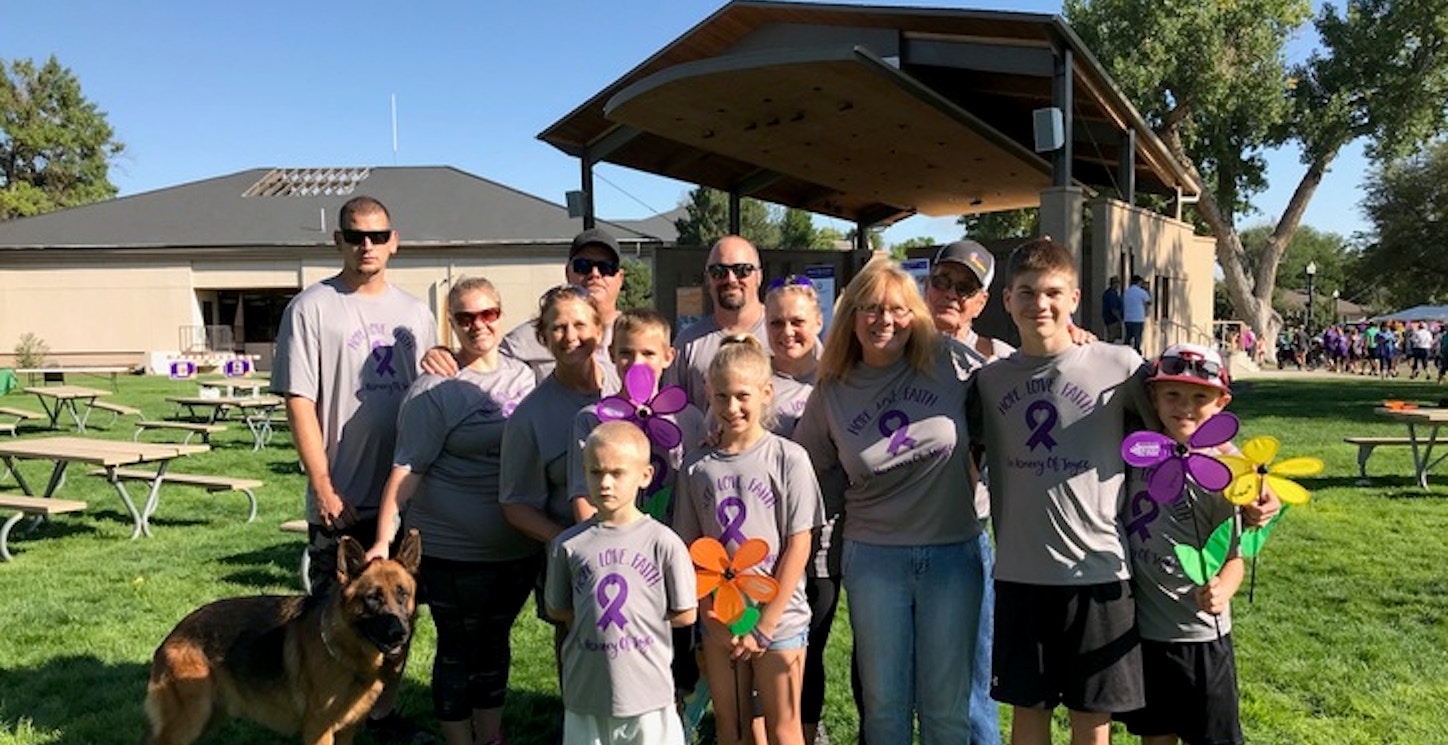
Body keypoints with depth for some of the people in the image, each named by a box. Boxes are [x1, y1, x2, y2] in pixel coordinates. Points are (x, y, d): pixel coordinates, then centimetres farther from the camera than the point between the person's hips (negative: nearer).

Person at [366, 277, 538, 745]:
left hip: (519, 544, 5)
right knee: (459, 649, 8)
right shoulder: (435, 389, -11)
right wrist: (384, 536, -20)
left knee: (496, 641, 19)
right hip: (454, 549, -5)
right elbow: (408, 467, -14)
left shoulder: (523, 377, 6)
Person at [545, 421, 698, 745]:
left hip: (647, 693, -2)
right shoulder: (568, 545, -2)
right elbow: (557, 610, 9)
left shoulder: (662, 542, -9)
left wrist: (639, 615, -1)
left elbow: (686, 614, -2)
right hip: (585, 694, 2)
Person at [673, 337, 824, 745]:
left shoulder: (788, 458, -8)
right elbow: (689, 550, 3)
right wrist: (713, 619, -7)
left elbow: (798, 547, -8)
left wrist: (765, 627, -10)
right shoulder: (696, 466, 0)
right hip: (719, 624, 3)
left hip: (779, 619, -3)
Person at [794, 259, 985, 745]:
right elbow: (805, 469, 10)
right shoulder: (831, 392, 1)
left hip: (954, 553, -1)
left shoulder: (949, 362, -5)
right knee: (884, 705, 11)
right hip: (874, 558, 1)